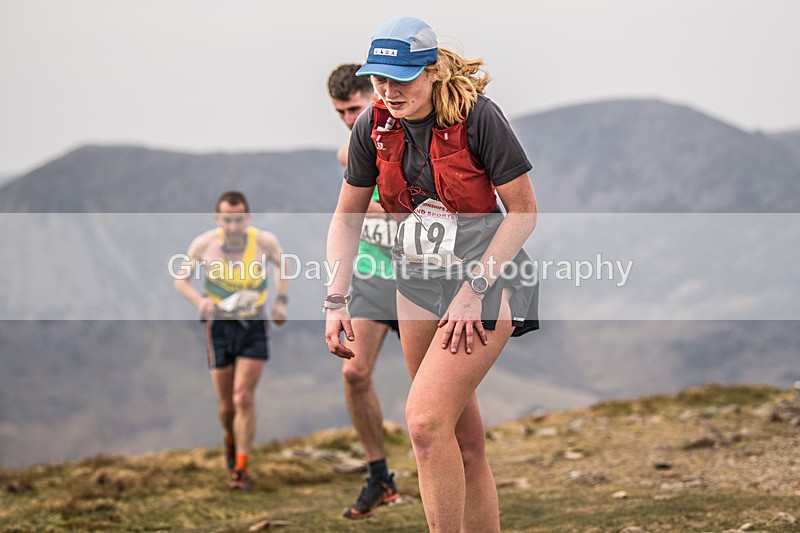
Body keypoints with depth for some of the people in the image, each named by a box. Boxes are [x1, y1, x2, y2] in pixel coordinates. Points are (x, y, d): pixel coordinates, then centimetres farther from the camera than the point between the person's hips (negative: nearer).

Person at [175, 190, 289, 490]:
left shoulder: (264, 241, -13)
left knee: (244, 398, -13)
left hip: (254, 324, -1)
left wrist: (281, 301, -1)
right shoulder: (203, 245, -13)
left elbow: (282, 264, 10)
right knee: (226, 405, 7)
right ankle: (231, 439, 41)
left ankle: (241, 468, -5)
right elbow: (181, 279, 1)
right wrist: (199, 301, -19)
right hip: (220, 324, 1)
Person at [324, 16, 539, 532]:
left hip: (488, 278, -6)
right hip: (419, 281, 6)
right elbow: (348, 215, 9)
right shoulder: (374, 126, -2)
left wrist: (473, 290, -17)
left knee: (425, 421, -19)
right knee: (464, 441, 10)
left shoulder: (478, 116, -17)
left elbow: (524, 211, -12)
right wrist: (336, 300, 0)